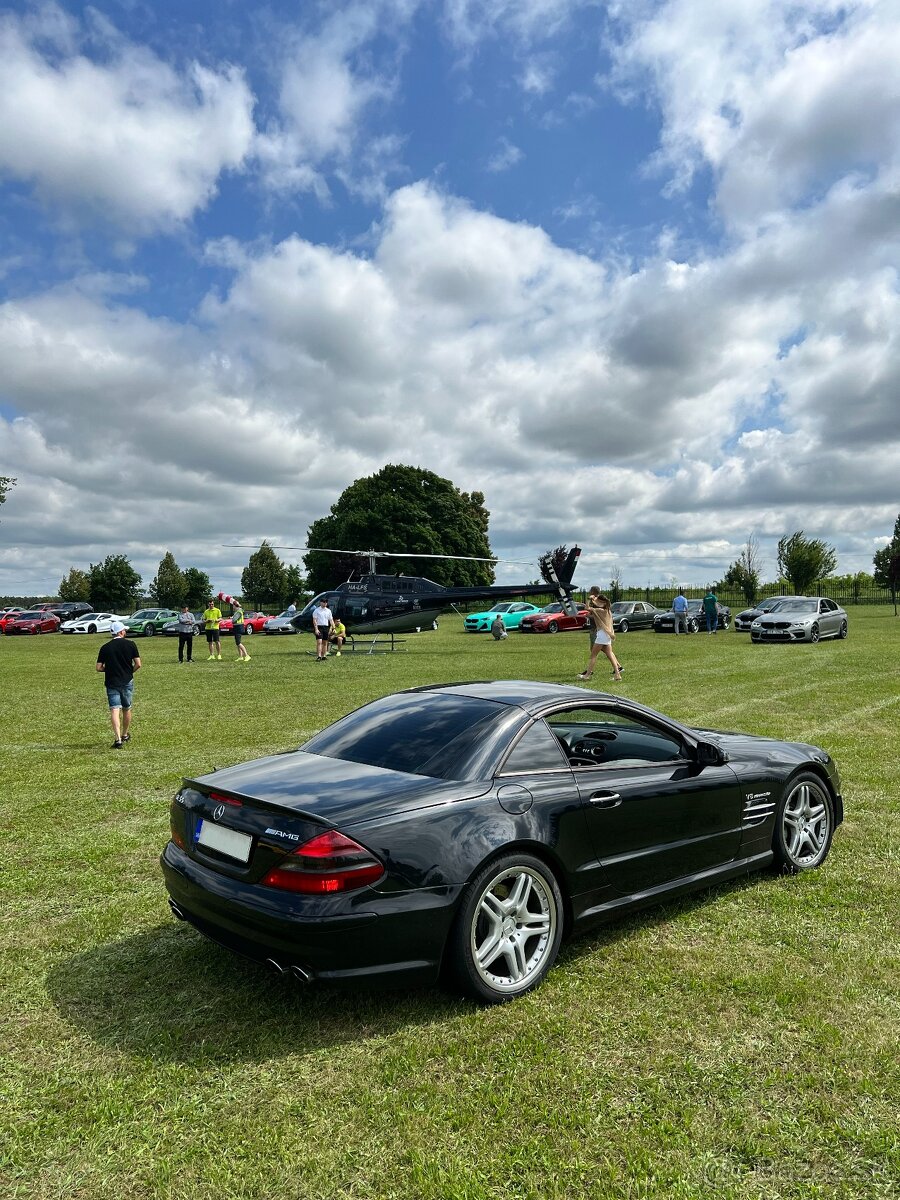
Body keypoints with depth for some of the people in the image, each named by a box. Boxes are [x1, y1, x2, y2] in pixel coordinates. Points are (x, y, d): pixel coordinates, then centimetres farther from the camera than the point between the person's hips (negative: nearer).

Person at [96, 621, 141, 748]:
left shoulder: (105, 647, -1)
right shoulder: (130, 645, -4)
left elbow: (99, 667, -2)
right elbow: (138, 664, -7)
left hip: (111, 683, -1)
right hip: (127, 682, 1)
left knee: (114, 710, -6)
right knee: (127, 709, 17)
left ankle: (118, 739, -18)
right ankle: (125, 735, 32)